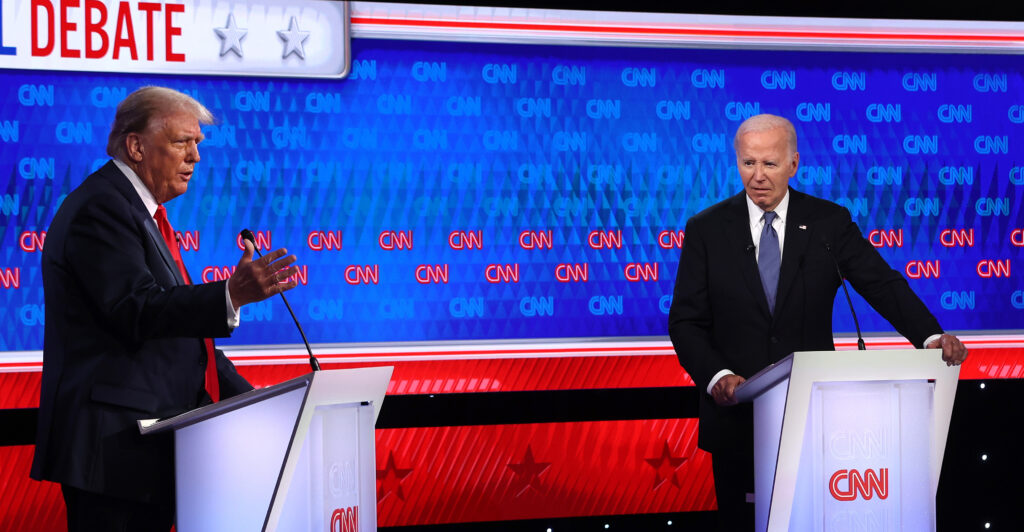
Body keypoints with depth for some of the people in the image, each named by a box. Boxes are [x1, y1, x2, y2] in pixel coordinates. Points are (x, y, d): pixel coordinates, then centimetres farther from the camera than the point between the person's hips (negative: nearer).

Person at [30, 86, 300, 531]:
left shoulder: (141, 210, 21)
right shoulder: (101, 208, -11)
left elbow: (177, 326, 23)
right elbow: (137, 311, -24)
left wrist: (248, 400, 15)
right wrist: (232, 294, -35)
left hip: (150, 439, 10)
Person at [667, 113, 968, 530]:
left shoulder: (829, 222, 3)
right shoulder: (706, 229, 2)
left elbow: (882, 285, -4)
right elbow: (686, 321, -1)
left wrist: (932, 336, -21)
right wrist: (716, 377, -18)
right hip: (737, 414, 0)